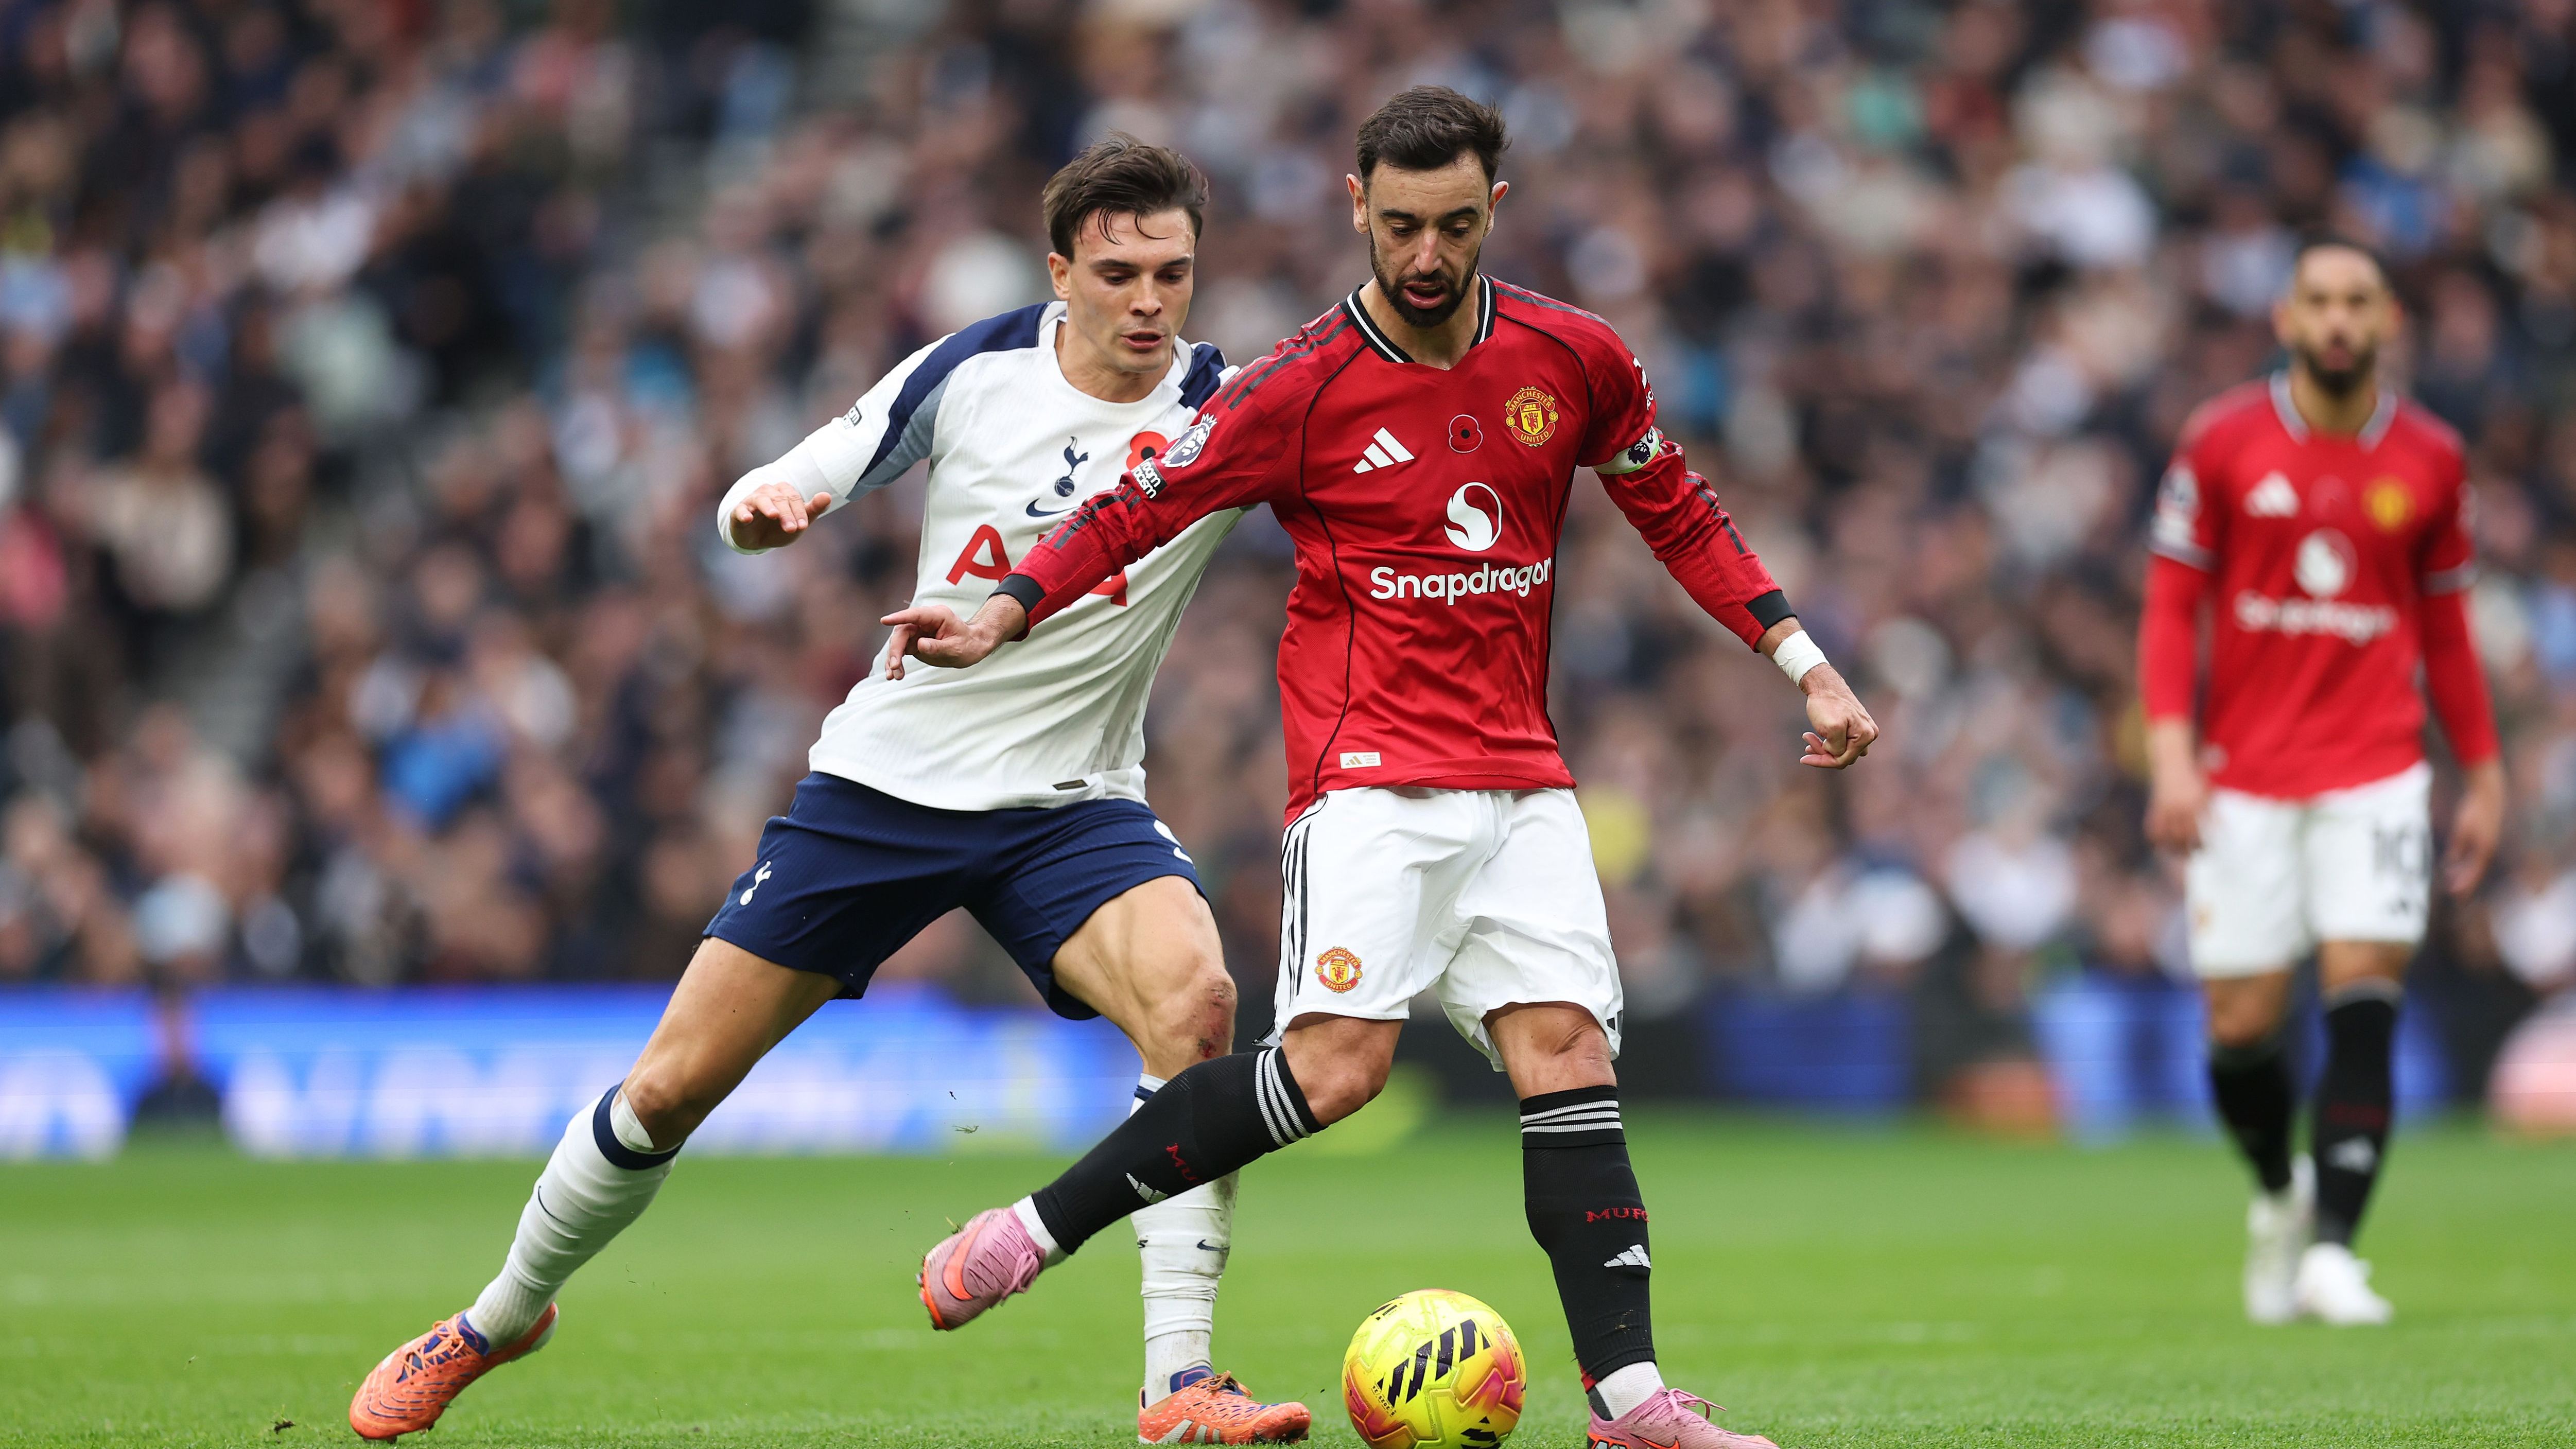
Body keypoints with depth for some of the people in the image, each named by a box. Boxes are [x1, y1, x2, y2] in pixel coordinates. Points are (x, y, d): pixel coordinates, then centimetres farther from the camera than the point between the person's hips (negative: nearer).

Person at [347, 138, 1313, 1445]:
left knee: (1194, 1000, -31)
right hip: (885, 782, 1)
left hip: (1070, 804, -1)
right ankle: (501, 1318, 29)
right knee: (671, 1087, 3)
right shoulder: (973, 370, -6)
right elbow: (789, 492, 0)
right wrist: (761, 506, -22)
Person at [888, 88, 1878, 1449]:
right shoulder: (1303, 387, -7)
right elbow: (1136, 508, 1)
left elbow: (1679, 513, 18)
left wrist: (1803, 662, 14)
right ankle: (1024, 1236, -10)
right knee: (1337, 1059, -19)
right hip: (1371, 769, -4)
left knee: (1568, 1053, -6)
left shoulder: (1576, 359, 4)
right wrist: (1004, 614, -12)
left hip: (1523, 780, 4)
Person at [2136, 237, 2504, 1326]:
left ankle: (2332, 1248, -13)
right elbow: (2172, 603, 2)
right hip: (2245, 777, 0)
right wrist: (2172, 754, -8)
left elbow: (2446, 625, 14)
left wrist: (2484, 775, 14)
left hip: (2376, 775, 0)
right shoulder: (2223, 443, 0)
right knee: (2242, 1025, -1)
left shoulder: (2429, 460, 5)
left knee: (2364, 1001, -14)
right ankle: (2280, 1194, 29)